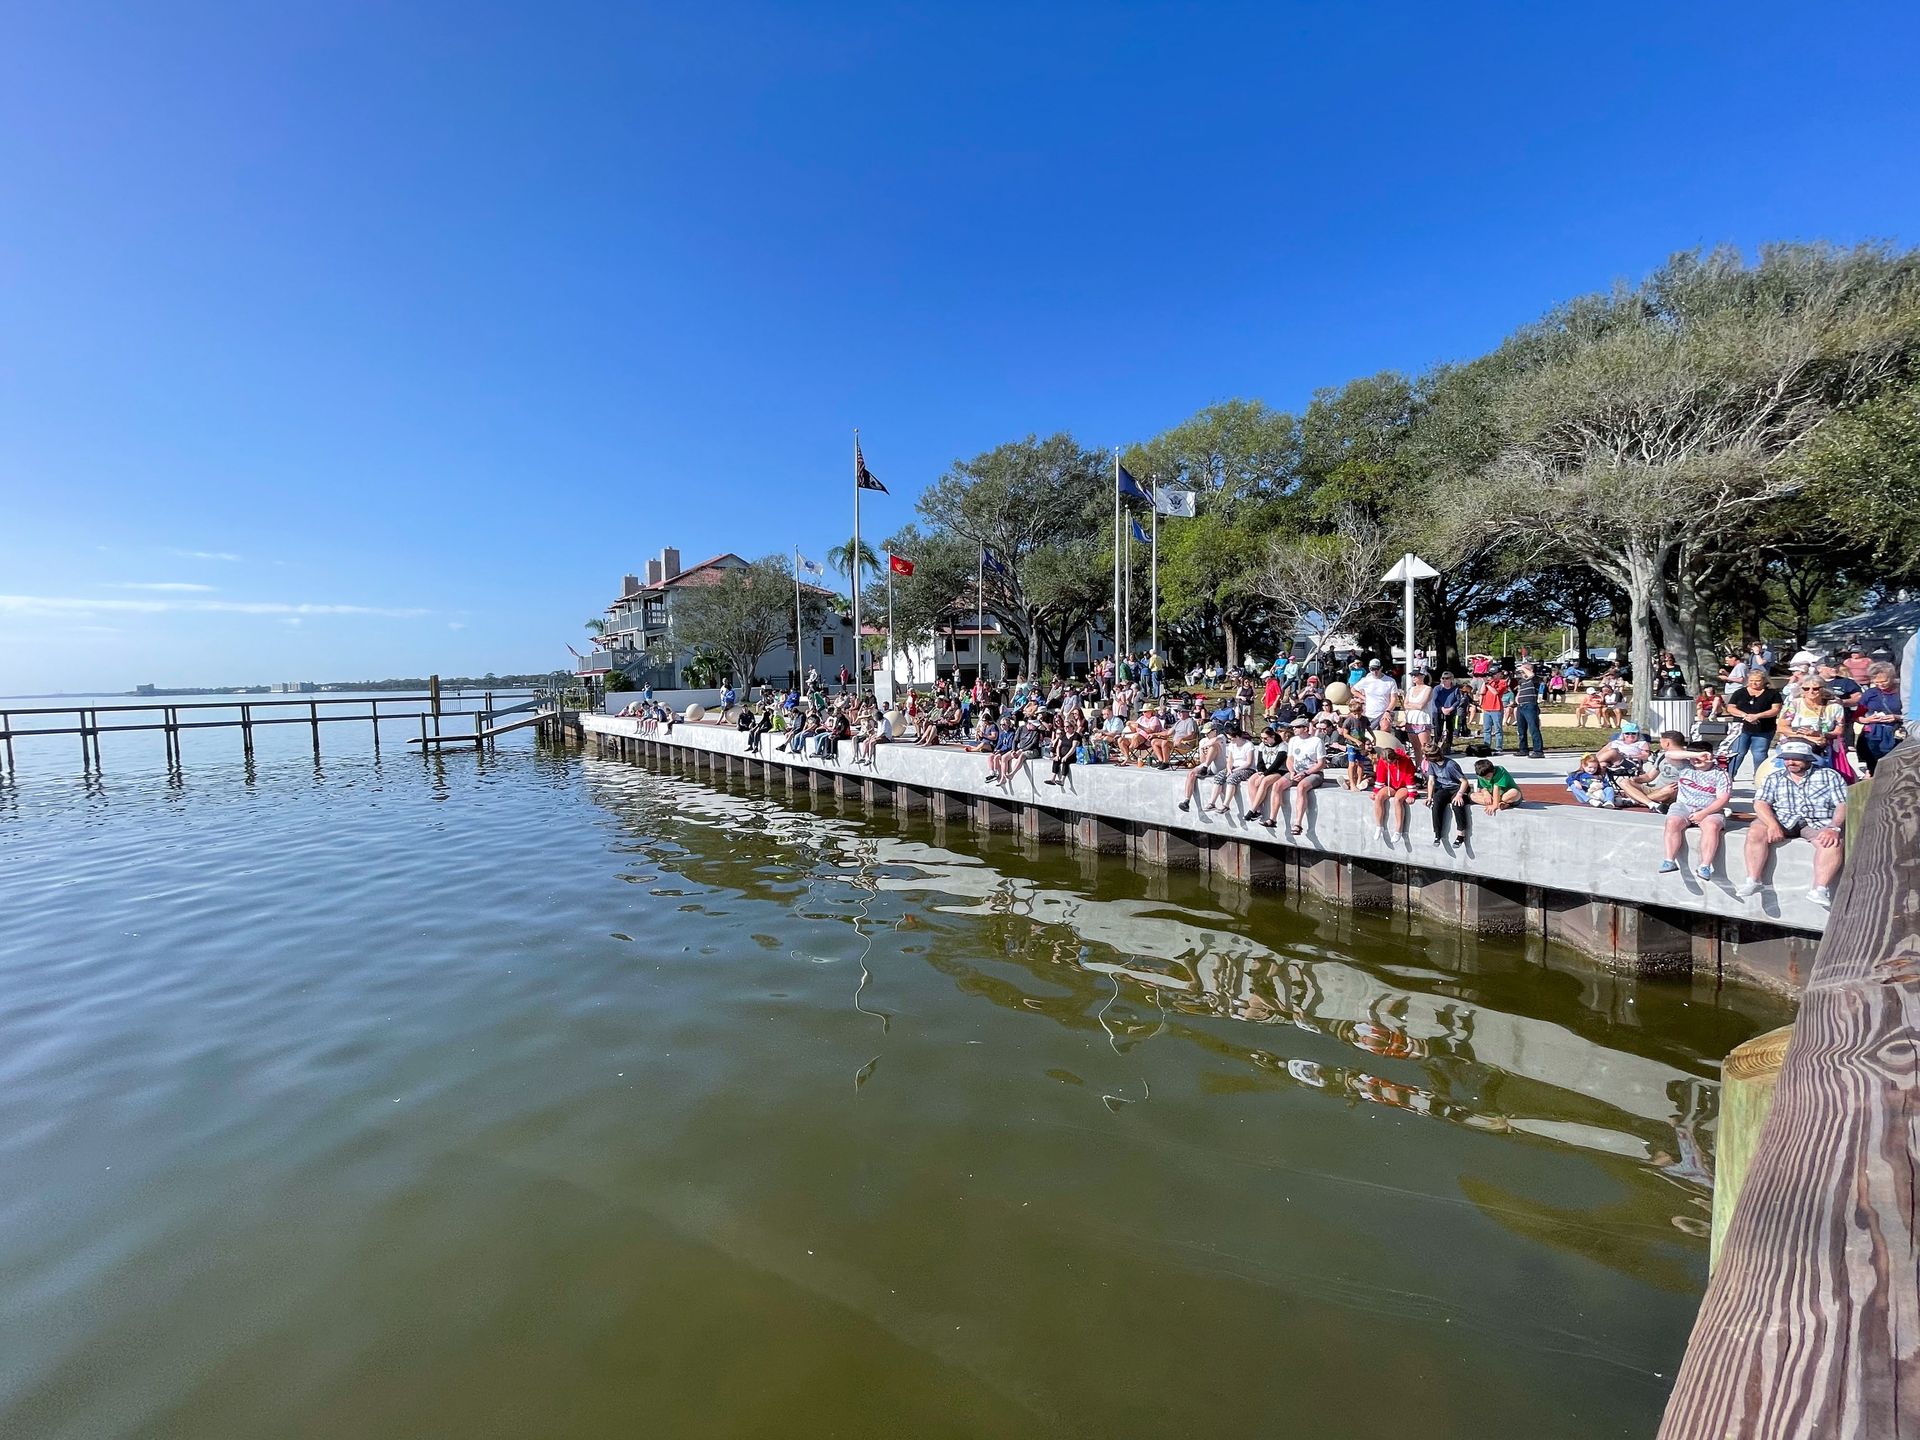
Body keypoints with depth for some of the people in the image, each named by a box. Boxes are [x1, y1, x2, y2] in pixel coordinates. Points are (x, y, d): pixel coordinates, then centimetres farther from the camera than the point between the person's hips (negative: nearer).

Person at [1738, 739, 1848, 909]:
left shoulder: (1829, 776, 8)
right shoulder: (1774, 778, 12)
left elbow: (1843, 805, -2)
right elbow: (1760, 803, 1)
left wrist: (1834, 828, -21)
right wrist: (1773, 825, -19)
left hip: (1818, 822, -1)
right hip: (1781, 820, 1)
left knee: (1835, 841, -33)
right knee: (1755, 832, -28)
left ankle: (1820, 889, -34)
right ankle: (1752, 881, -28)